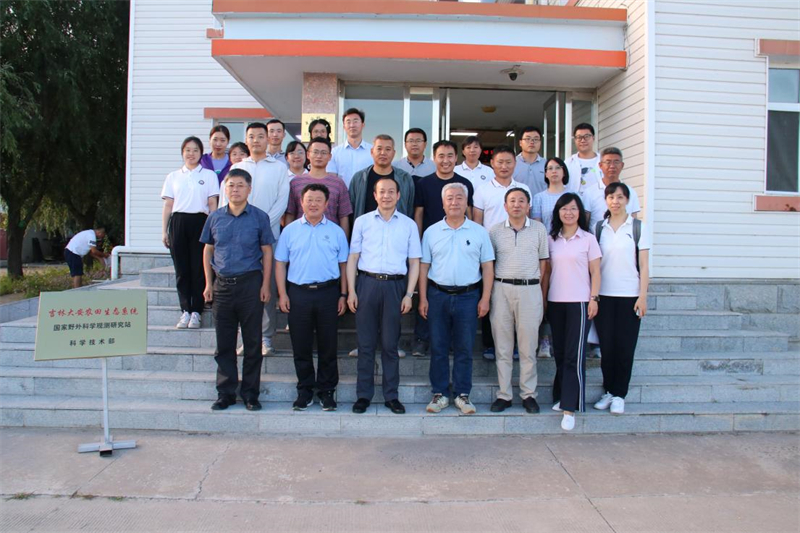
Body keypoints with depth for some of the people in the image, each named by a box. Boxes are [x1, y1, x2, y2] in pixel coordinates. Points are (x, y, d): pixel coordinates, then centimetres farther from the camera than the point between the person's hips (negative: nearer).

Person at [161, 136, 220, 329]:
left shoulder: (209, 175, 9)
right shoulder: (173, 177, 15)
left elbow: (213, 204, 4)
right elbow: (167, 205, 13)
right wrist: (164, 231, 6)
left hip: (200, 222, -2)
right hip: (178, 223, 2)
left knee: (198, 268, -3)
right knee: (181, 269, 1)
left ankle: (196, 312, 4)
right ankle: (185, 311, 8)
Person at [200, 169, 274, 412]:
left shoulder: (259, 217, 0)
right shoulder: (215, 217, 8)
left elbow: (267, 252, 1)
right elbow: (208, 250, 13)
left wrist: (265, 285, -5)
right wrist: (208, 284, 6)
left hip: (250, 284, -2)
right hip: (222, 285, 3)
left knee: (252, 342, 4)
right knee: (224, 344, 8)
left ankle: (250, 394, 16)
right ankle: (225, 393, 20)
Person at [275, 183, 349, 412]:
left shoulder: (336, 231, 7)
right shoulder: (290, 230, 7)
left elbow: (343, 265, 8)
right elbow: (280, 263, 8)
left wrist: (343, 294, 2)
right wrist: (282, 294, 0)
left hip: (328, 293, 0)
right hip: (298, 293, 1)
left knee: (328, 346, 5)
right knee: (301, 346, 7)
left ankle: (326, 390, 18)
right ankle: (304, 390, 20)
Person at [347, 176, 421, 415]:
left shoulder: (409, 225, 8)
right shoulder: (362, 222, 8)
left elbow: (414, 262, 7)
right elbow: (353, 257, 7)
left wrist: (409, 294, -1)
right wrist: (351, 291, -1)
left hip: (395, 285, 0)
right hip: (367, 283, 0)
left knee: (390, 344, 5)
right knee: (366, 343, 4)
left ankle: (391, 395, 16)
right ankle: (363, 395, 14)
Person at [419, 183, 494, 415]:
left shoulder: (479, 232, 3)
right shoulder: (431, 232, 6)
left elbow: (487, 267, 3)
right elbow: (424, 266, 7)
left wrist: (485, 298, -3)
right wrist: (423, 298, 1)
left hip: (468, 296, -1)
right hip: (438, 295, 1)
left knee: (464, 349, 6)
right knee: (438, 348, 6)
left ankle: (462, 395, 17)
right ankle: (439, 394, 17)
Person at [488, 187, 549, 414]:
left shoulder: (538, 229, 6)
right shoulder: (495, 230, 7)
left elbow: (543, 261, 8)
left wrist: (540, 293, 2)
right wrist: (490, 292, 2)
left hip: (530, 289, -1)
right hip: (501, 289, 1)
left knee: (528, 346, 4)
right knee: (502, 346, 5)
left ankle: (528, 394, 15)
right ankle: (503, 395, 13)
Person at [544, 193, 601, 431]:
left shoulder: (588, 239, 1)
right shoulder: (551, 239, 9)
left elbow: (595, 273, 1)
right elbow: (547, 271, 11)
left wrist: (594, 299, -7)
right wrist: (543, 298, 6)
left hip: (579, 303, -4)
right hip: (555, 303, 4)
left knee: (574, 356, -7)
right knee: (559, 354, 10)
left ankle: (569, 407, -5)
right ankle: (561, 397, 23)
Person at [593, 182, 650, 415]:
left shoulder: (638, 227, 1)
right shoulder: (599, 228, 7)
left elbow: (643, 265, 0)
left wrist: (643, 295, -7)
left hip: (629, 295, -2)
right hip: (604, 295, 2)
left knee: (625, 347, 2)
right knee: (606, 346, 4)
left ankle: (619, 395, 12)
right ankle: (608, 391, 18)